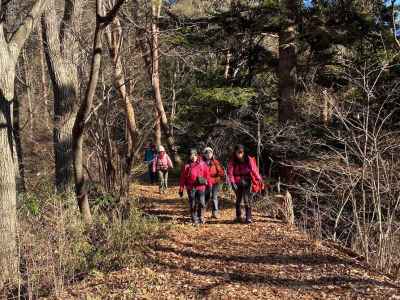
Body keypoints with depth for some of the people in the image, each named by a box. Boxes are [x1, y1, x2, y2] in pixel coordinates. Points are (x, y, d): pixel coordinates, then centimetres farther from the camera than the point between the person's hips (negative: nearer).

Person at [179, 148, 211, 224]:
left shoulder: (202, 164, 2)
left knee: (201, 203, -3)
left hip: (201, 187, 0)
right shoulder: (186, 166, -1)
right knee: (193, 204, 6)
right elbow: (182, 178, 0)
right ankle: (194, 219, 20)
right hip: (191, 188, 0)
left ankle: (201, 217, 17)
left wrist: (209, 185, 6)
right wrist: (181, 189, 0)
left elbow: (207, 175, 6)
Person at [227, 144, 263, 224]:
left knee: (247, 199, -11)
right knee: (238, 199, 12)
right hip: (237, 182, 2)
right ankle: (238, 217, 25)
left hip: (247, 181, -2)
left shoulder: (248, 159, -12)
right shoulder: (232, 161, -9)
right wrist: (232, 182, -25)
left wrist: (259, 179, -23)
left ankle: (249, 217, -6)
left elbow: (254, 169, -15)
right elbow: (230, 172, -14)